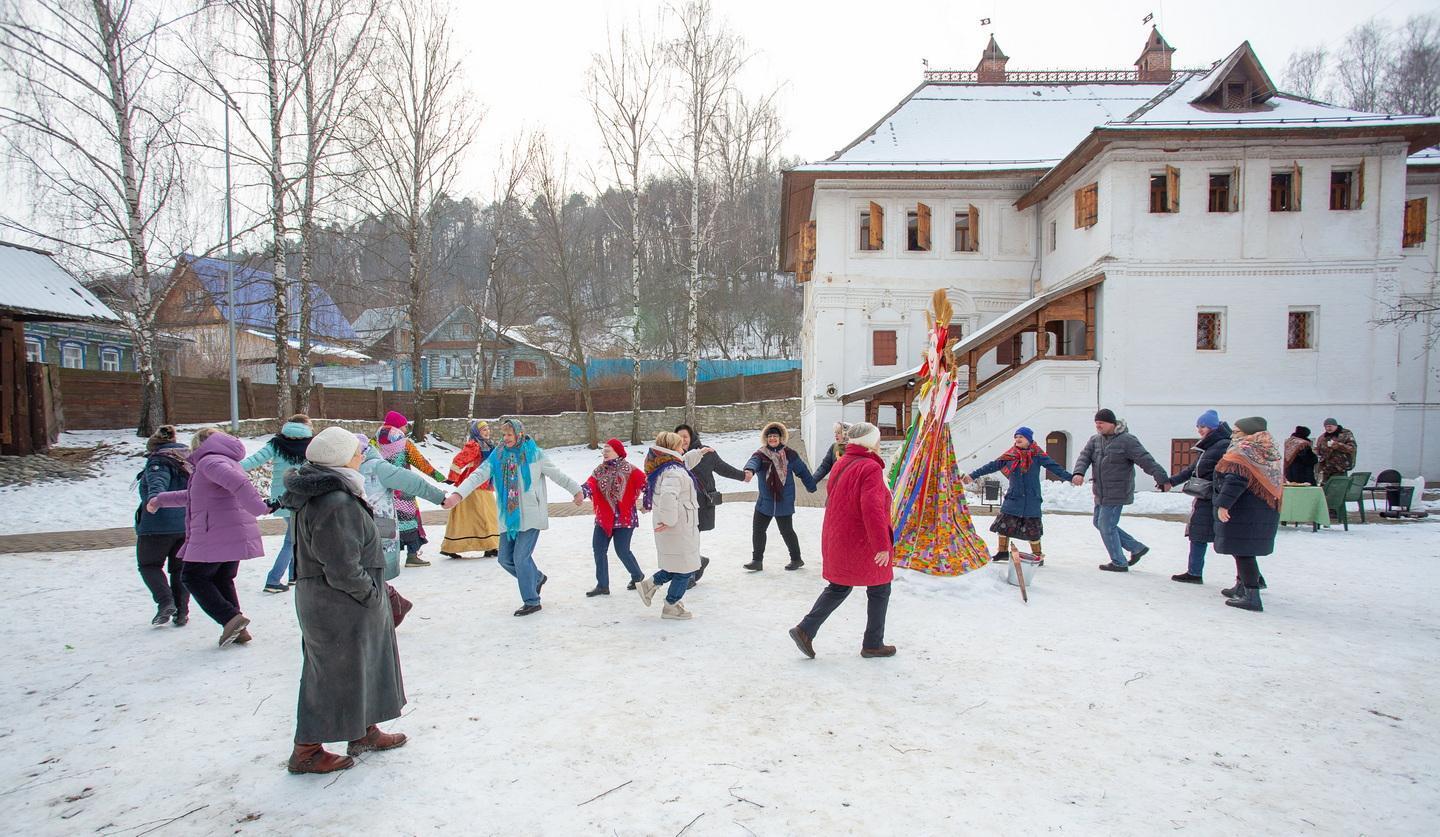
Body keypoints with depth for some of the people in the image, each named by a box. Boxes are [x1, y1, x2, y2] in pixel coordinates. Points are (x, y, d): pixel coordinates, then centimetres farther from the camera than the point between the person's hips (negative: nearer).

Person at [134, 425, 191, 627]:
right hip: (189, 525, 6)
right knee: (180, 568, 14)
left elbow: (157, 484, -28)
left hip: (159, 525, -6)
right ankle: (181, 613, 9)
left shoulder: (158, 462, -7)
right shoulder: (189, 460, 14)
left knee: (148, 565, 12)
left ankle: (166, 602, -5)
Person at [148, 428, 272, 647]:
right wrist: (161, 500, 43)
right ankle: (237, 629, 15)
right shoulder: (226, 461, 23)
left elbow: (237, 482, -30)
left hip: (215, 535, -9)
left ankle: (230, 618, -9)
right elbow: (194, 496, 36)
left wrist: (259, 507, -36)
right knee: (222, 579, 18)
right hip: (236, 535, 9)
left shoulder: (210, 461, -10)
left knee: (193, 577, 5)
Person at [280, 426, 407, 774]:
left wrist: (372, 587, 15)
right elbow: (343, 570, -26)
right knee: (335, 674, 5)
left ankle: (364, 732, 36)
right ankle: (306, 750, 21)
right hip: (339, 605, -10)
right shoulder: (337, 504, -26)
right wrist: (371, 592, -12)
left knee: (362, 666, 21)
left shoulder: (316, 495, 7)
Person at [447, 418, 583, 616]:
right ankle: (537, 578, 34)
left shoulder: (535, 454, -7)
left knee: (521, 557, -8)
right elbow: (478, 475, -9)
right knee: (506, 558, 9)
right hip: (509, 517, 5)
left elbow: (558, 475, 2)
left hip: (531, 516, -5)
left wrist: (577, 491, 11)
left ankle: (532, 601, 8)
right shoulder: (497, 456, 2)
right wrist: (458, 494, -23)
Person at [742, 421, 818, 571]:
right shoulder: (761, 454, -5)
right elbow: (753, 462, -28)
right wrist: (749, 470, -51)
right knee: (757, 530, 6)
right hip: (765, 501, 3)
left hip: (784, 501, -3)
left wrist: (812, 487, 8)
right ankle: (757, 560, 20)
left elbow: (802, 471, 2)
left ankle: (796, 559, 27)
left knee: (786, 531, 7)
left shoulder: (789, 454, -6)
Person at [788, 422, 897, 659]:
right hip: (863, 543, -8)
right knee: (879, 590, 11)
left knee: (838, 587, 17)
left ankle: (805, 630, 8)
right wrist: (882, 545, -25)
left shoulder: (841, 465, 8)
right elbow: (872, 510, -28)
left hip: (837, 539, 8)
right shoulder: (870, 468, -19)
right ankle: (873, 644, 21)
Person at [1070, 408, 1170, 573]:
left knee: (1106, 526, -5)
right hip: (1101, 493, 8)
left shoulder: (1126, 440, -12)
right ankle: (1137, 548, 26)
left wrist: (1162, 478, -25)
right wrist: (1079, 472, -23)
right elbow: (1084, 456, -3)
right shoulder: (1095, 440, 8)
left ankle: (1119, 563, 13)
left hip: (1117, 493, -8)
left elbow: (1146, 460, -17)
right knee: (1099, 522, 15)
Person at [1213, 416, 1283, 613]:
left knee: (1242, 551, -7)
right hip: (1266, 509, 10)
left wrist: (1223, 504, -28)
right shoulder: (1265, 451, 16)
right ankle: (1242, 587, 31)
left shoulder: (1243, 450, -14)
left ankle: (1252, 596, -8)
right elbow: (1271, 482, 23)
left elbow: (1236, 479, -26)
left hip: (1243, 509, -10)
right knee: (1245, 550, 20)